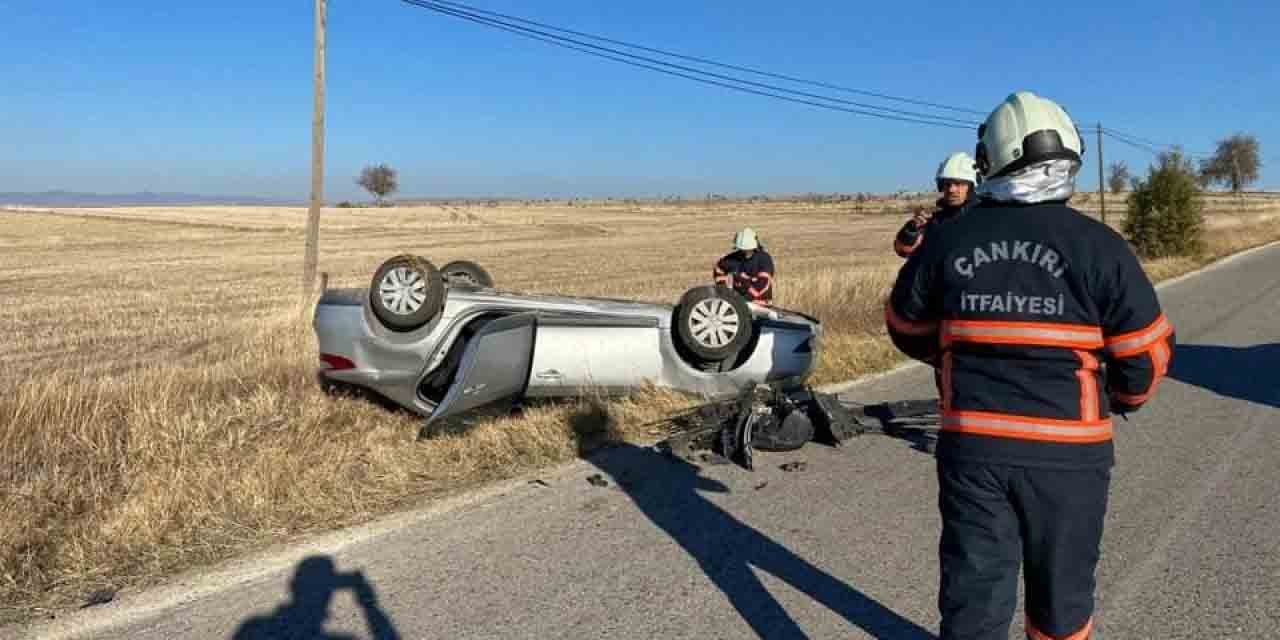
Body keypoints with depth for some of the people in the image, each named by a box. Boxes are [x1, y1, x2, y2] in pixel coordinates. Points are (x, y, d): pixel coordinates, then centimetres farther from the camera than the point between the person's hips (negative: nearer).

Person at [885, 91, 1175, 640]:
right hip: (1068, 451, -1)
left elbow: (906, 326, 9)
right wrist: (1124, 398, 18)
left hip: (972, 445, 1)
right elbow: (1146, 350, -4)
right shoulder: (1097, 246, -10)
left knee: (974, 591, 9)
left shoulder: (947, 240, -4)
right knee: (1061, 589, 20)